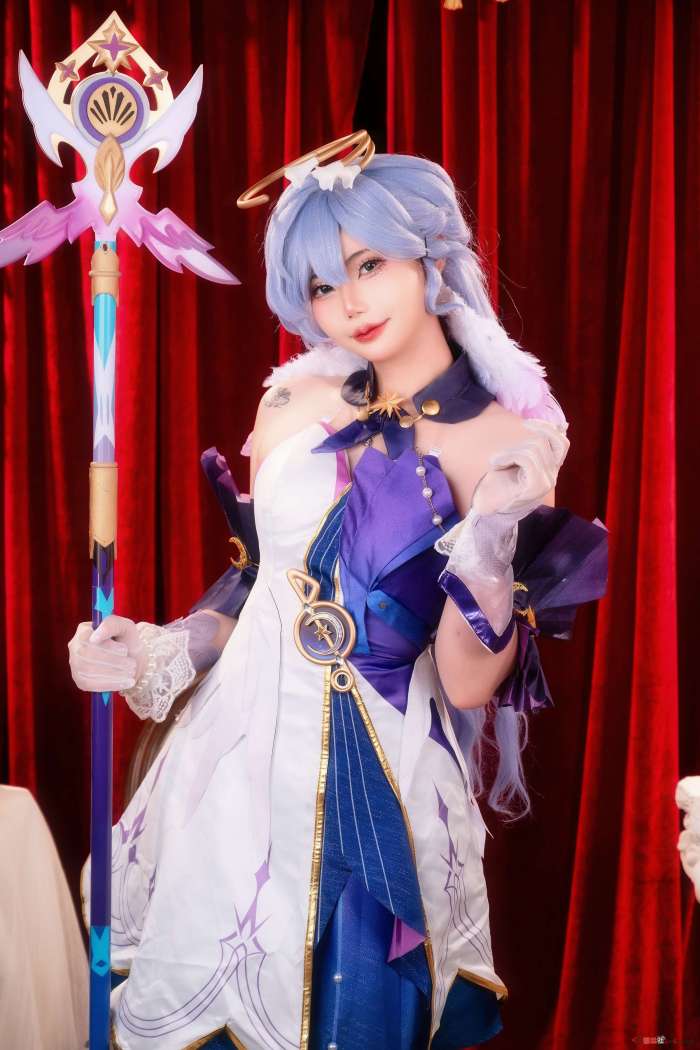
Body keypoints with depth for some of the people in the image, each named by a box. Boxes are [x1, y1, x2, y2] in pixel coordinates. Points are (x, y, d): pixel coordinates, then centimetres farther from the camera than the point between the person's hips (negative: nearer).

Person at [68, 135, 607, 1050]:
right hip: (240, 754, 4)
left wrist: (492, 535, -25)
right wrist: (159, 654, -1)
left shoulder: (509, 447, -9)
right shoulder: (296, 405, 2)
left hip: (372, 782, -3)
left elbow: (469, 684, -12)